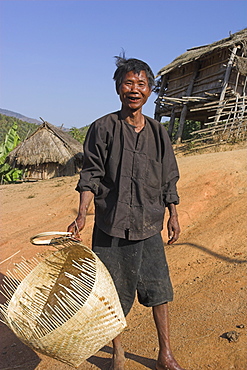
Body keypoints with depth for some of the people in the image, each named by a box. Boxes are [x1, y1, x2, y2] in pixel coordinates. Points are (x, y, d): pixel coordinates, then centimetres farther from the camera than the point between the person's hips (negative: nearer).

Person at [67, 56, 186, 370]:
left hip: (149, 226, 3)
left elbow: (168, 179, 12)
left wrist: (173, 215, 9)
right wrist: (81, 215, -13)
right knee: (114, 292, 9)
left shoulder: (158, 132, 7)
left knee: (158, 289, 6)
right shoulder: (103, 128, -3)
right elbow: (91, 175, -4)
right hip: (111, 225, -2)